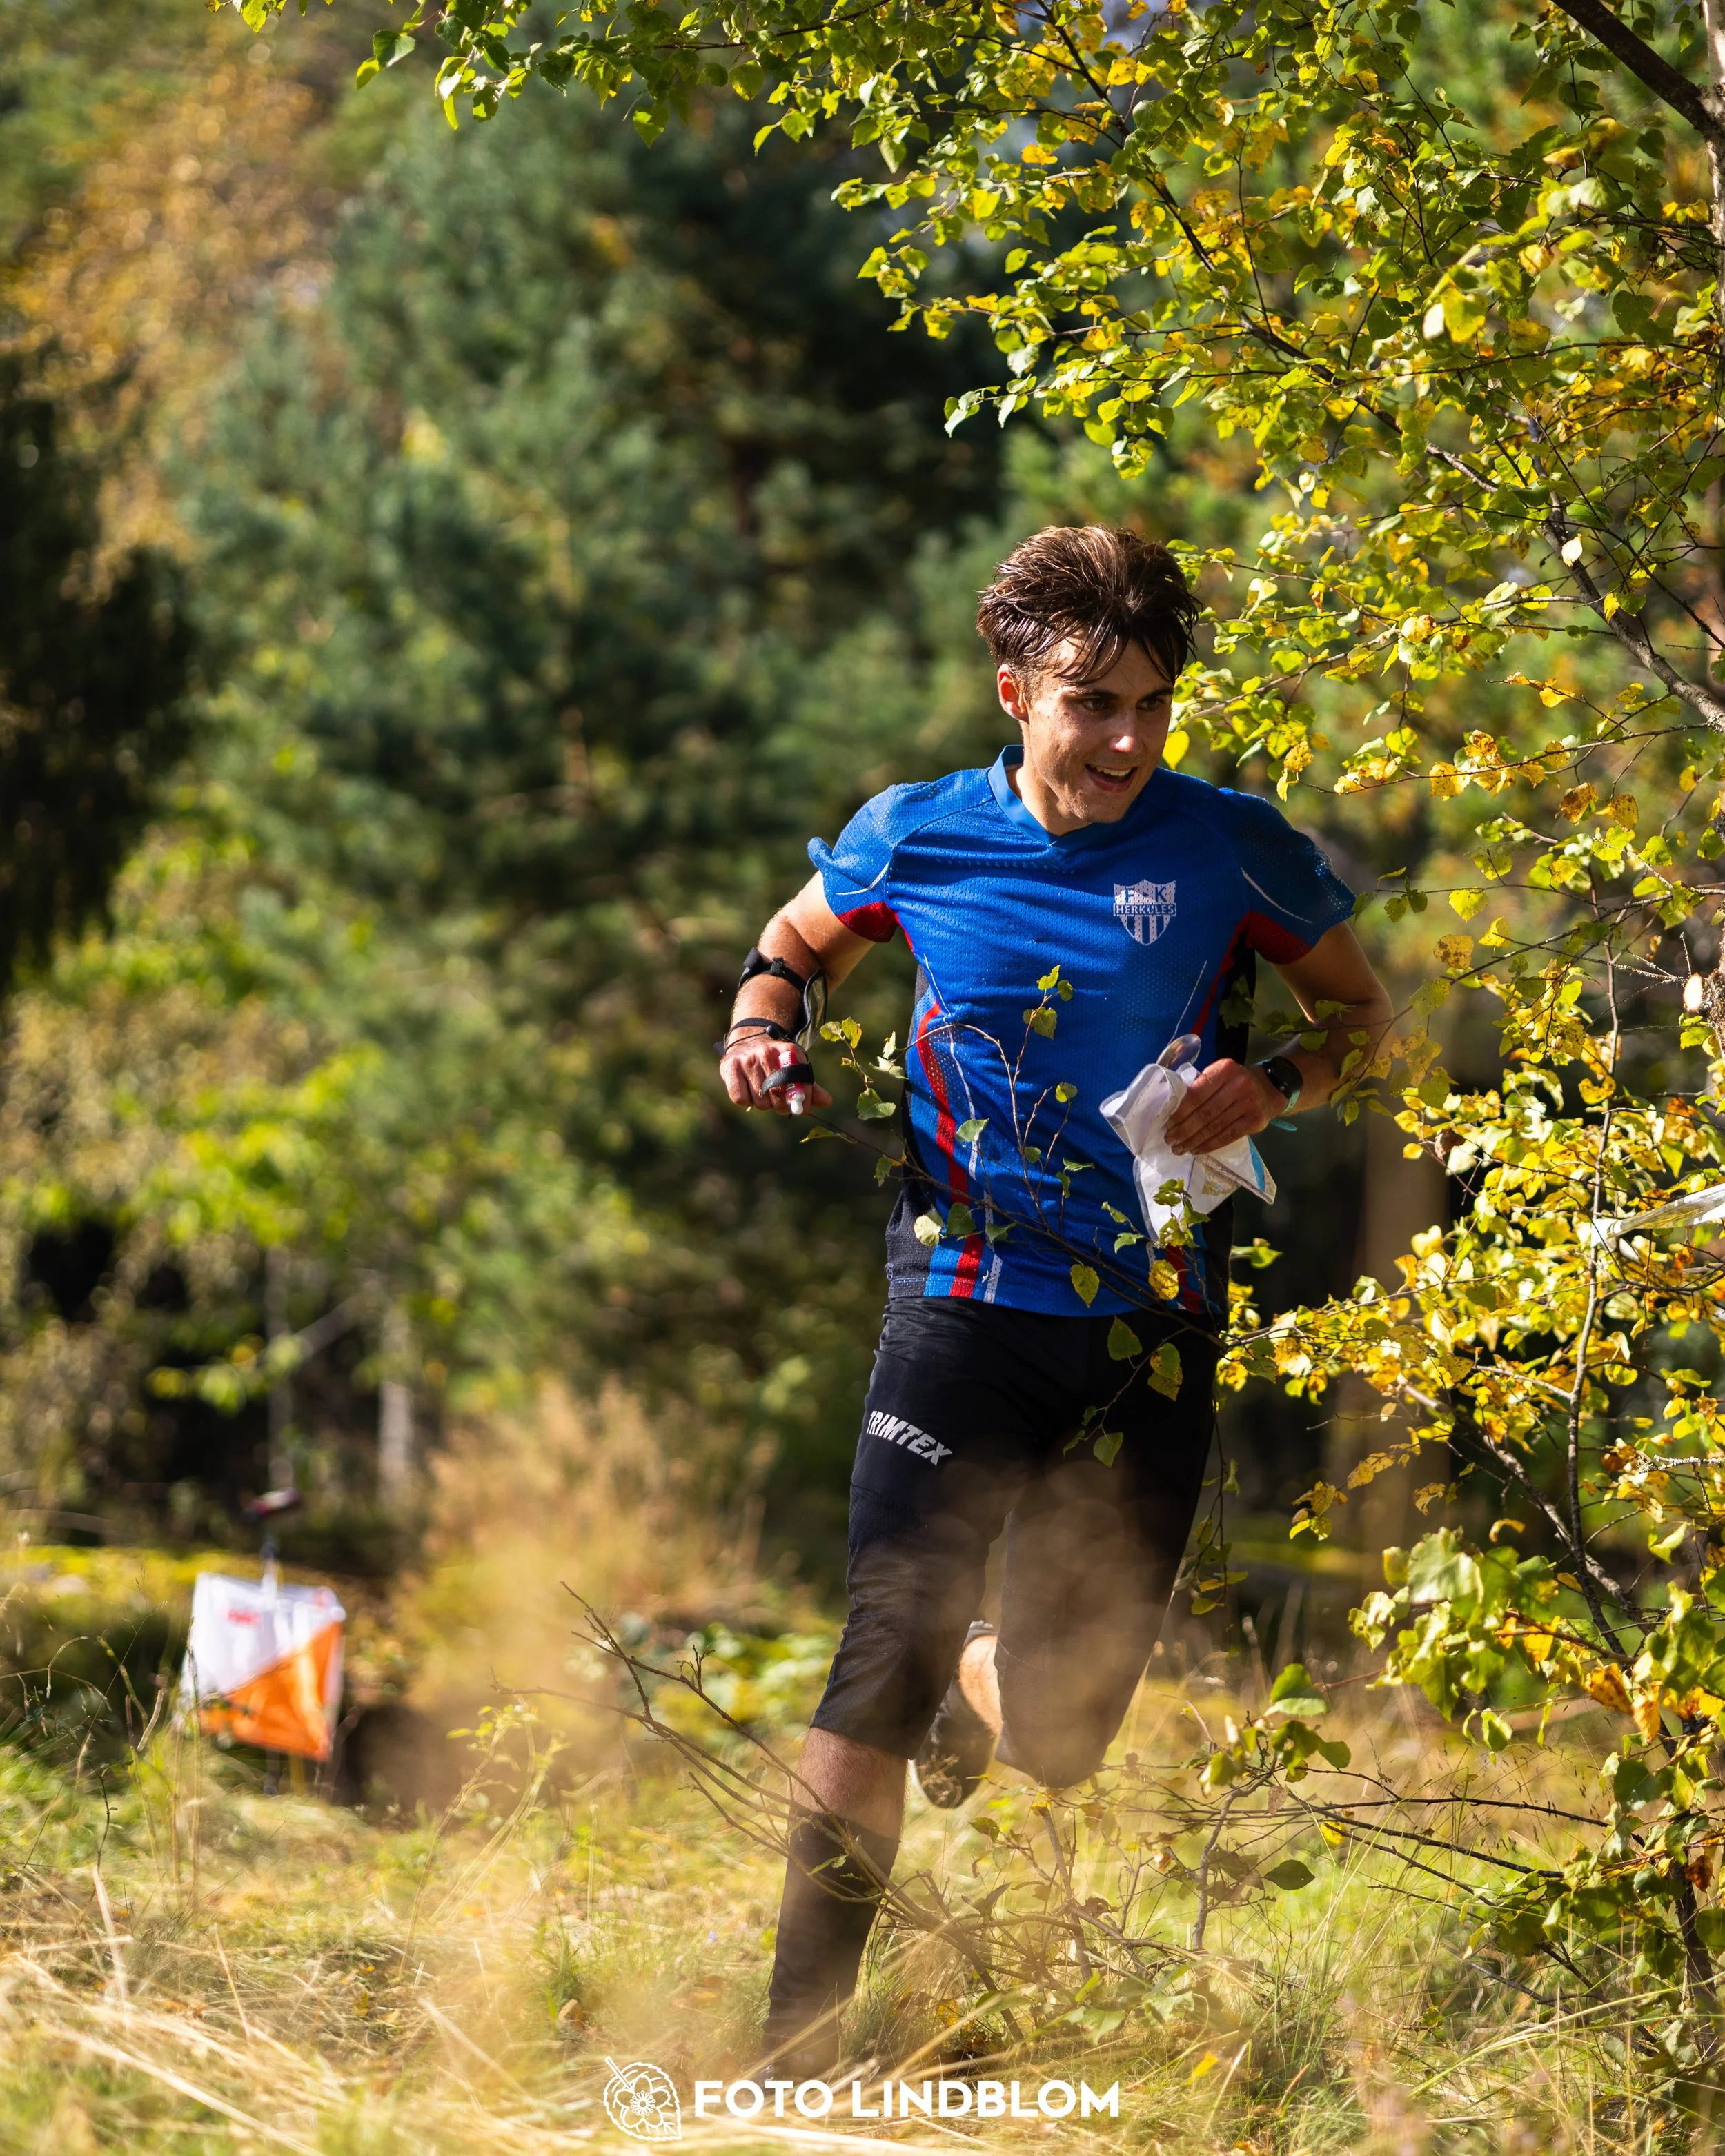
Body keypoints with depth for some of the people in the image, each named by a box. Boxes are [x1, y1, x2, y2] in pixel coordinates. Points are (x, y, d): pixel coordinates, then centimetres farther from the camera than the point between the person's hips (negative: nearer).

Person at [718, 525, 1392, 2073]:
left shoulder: (1233, 851, -4)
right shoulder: (916, 838, -1)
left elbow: (1364, 1010, 10)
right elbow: (798, 943, 20)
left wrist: (1276, 1088, -11)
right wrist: (761, 1027, -3)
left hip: (1151, 1334, 1)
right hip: (964, 1306, -1)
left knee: (1055, 1740, 7)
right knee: (881, 1674, -15)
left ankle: (977, 1689, 46)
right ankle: (799, 2053, -6)